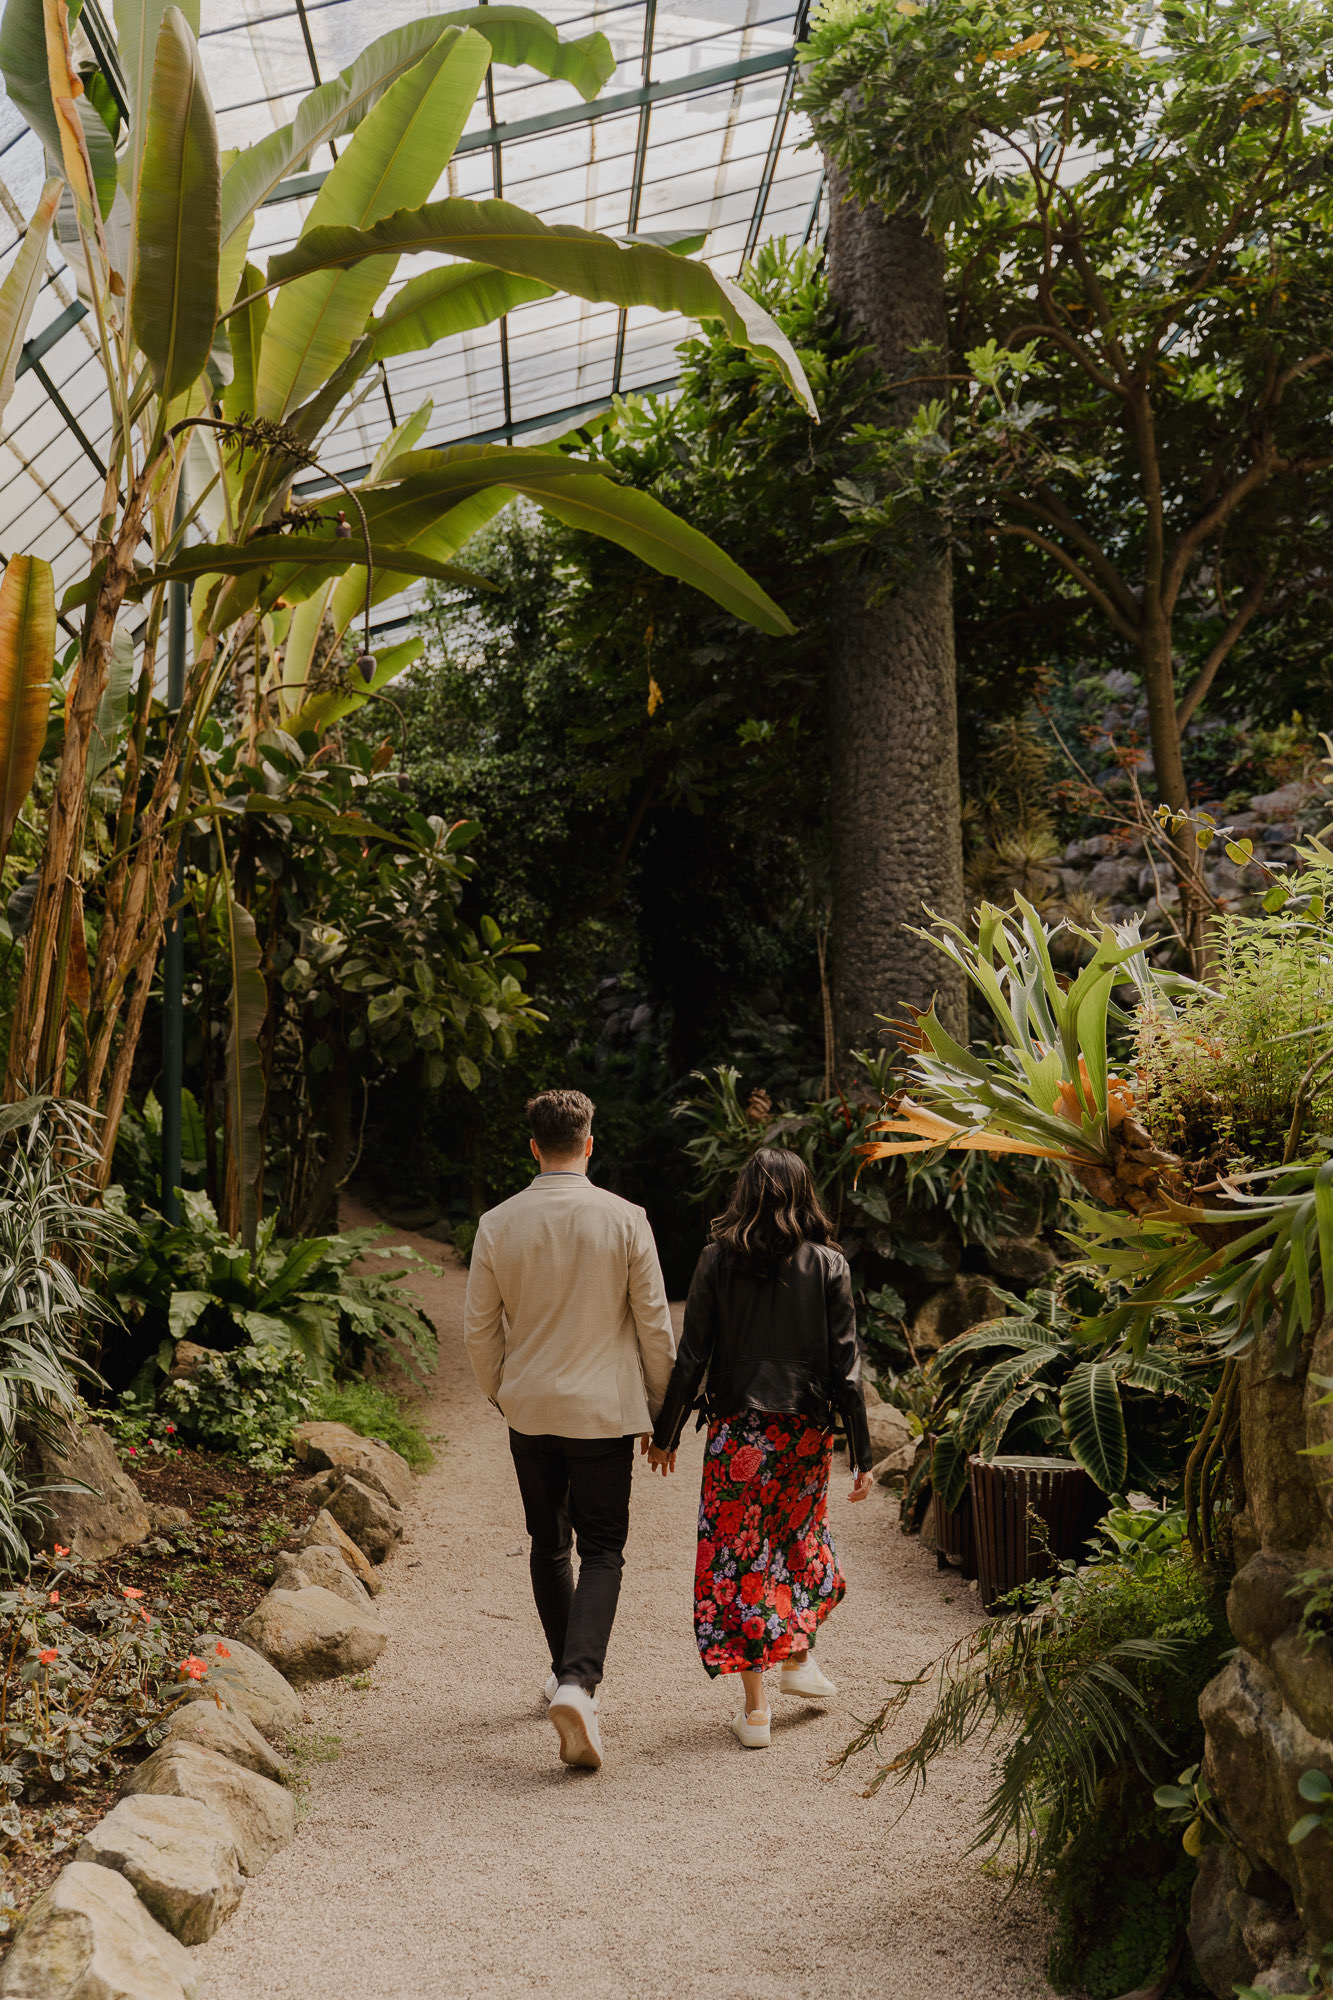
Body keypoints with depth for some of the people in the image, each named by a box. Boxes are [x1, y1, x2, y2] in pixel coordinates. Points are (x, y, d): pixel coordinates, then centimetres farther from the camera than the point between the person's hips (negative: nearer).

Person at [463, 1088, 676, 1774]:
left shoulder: (497, 1224, -3)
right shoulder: (624, 1220, -9)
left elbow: (478, 1328, 2)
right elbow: (655, 1325, -4)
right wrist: (659, 1409, 9)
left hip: (530, 1408, 3)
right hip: (605, 1409, -2)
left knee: (548, 1545, 18)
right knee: (601, 1550, 4)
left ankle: (567, 1676, 31)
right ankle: (578, 1681, -15)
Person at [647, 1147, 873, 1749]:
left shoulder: (718, 1260, -4)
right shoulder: (828, 1265, -3)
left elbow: (691, 1358, -4)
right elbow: (845, 1366, -4)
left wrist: (666, 1433, 7)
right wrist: (862, 1455, 1)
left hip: (738, 1425, -1)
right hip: (807, 1426, 2)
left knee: (737, 1550, 6)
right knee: (801, 1535, 26)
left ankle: (754, 1707, 8)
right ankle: (798, 1653, 33)